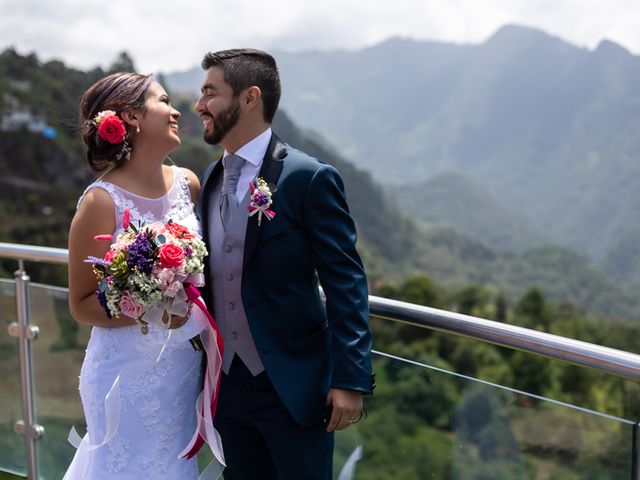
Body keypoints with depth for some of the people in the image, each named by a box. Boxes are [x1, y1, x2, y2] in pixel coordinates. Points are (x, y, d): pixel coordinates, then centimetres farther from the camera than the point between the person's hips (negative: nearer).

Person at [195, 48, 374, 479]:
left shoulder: (309, 178, -13)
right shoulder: (210, 180, 8)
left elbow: (346, 284, -14)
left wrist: (351, 378, -17)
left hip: (293, 386, -6)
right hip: (228, 384, 6)